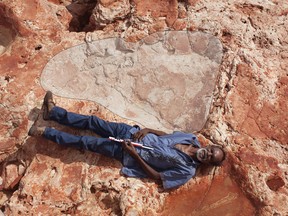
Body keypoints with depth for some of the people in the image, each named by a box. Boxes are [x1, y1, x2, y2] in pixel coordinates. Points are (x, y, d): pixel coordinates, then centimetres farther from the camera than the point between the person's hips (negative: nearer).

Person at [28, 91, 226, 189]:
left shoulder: (187, 171, -17)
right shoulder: (192, 139, 0)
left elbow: (157, 176, -16)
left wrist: (134, 154, -21)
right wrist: (146, 130, -8)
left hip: (129, 153, -5)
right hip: (132, 134, 5)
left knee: (86, 142, -7)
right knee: (93, 122, 2)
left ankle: (46, 132, 9)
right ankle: (53, 112, 17)